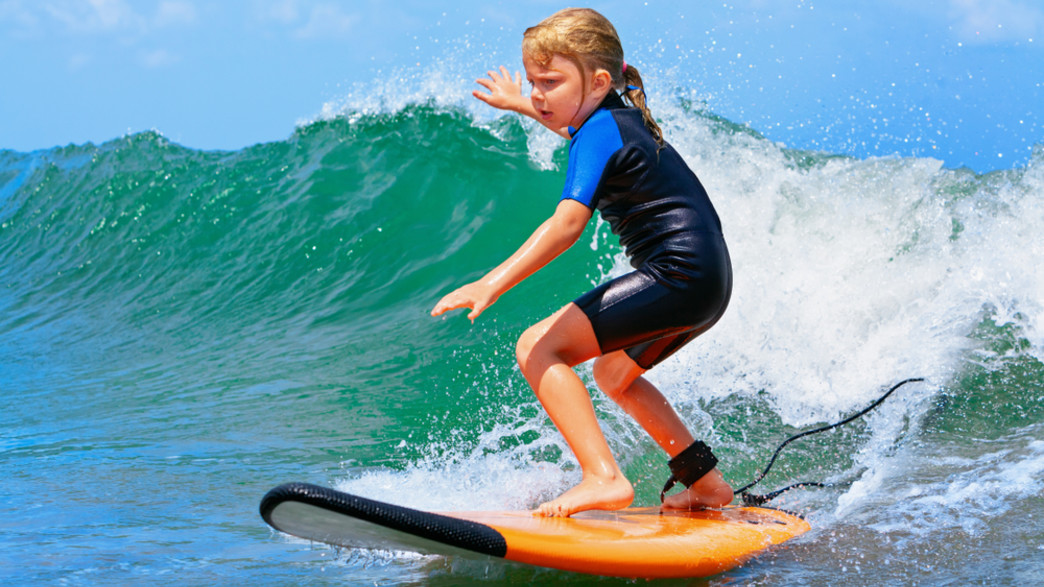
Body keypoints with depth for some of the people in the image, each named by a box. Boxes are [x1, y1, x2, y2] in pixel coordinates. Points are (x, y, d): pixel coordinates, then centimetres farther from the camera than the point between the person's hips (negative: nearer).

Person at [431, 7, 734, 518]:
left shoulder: (599, 133, -13)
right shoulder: (621, 114, 15)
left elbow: (568, 222, -29)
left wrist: (493, 283, -37)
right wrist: (522, 106, 53)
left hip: (678, 275, -11)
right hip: (710, 281, 11)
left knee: (538, 347, -15)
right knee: (613, 375, 31)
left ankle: (603, 478, -26)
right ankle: (705, 482, 32)